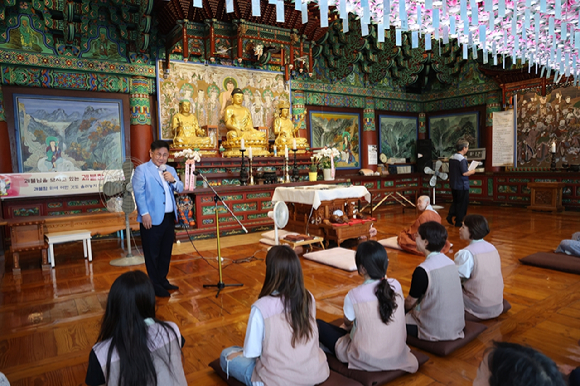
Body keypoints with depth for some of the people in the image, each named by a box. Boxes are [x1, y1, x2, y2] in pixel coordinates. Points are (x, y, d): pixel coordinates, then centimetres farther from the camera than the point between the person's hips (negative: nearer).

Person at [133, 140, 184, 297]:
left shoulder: (170, 170, 15)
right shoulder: (142, 169, -4)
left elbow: (180, 189, 12)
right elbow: (139, 192, -12)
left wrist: (173, 180, -9)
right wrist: (144, 213, -19)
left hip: (169, 218, 7)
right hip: (152, 218, -6)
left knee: (166, 252, 15)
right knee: (152, 254, 4)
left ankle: (162, 281, 29)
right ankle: (155, 285, 15)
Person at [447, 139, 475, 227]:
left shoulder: (451, 158, 5)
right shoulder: (462, 159, -20)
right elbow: (464, 173, -25)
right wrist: (471, 172, -5)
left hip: (453, 184, 7)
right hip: (462, 185, -7)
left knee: (455, 201, 22)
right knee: (462, 203, 6)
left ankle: (450, 216, 14)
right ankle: (458, 222, 12)